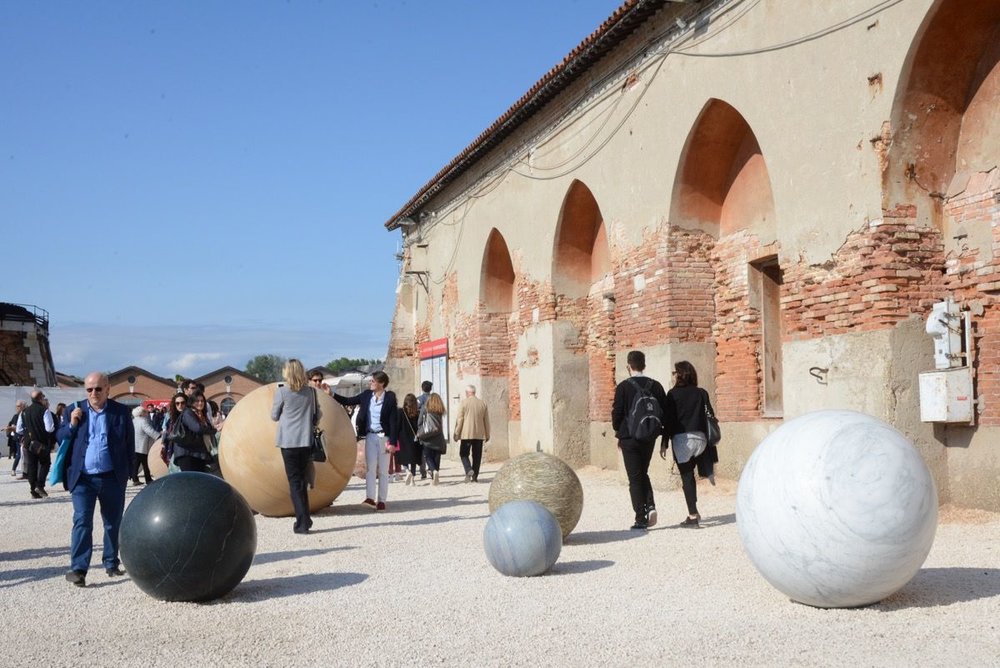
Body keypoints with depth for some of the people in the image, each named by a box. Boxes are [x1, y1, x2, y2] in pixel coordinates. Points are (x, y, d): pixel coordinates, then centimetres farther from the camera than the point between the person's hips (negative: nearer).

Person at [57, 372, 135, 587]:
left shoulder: (121, 412, 2)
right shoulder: (75, 410, 6)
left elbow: (130, 443, 7)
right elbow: (59, 438, 10)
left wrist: (128, 471, 3)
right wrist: (72, 424, -9)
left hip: (112, 478, 1)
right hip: (83, 478, 0)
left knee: (113, 522, 10)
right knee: (82, 521, -8)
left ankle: (111, 563, 24)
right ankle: (78, 569, -11)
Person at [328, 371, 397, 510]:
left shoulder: (390, 398, -9)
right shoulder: (367, 395, 4)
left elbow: (393, 420, -10)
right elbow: (348, 401, 10)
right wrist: (331, 394, -1)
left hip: (383, 436, -4)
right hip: (370, 436, 4)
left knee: (383, 470, 4)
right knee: (370, 467, -3)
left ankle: (381, 500, 7)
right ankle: (370, 497, -6)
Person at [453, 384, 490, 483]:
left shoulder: (464, 402, -4)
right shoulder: (483, 403, 7)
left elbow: (459, 419, -6)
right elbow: (486, 421, 9)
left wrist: (456, 433, 0)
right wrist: (487, 434, 17)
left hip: (466, 434, -3)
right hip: (479, 434, 3)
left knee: (464, 454, 6)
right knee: (477, 456, 8)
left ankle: (469, 470, -16)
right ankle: (475, 476, 6)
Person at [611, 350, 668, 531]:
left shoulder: (623, 387, -10)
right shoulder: (655, 386, 1)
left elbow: (617, 413, -8)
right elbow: (665, 411, 2)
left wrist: (619, 433, 7)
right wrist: (661, 431, 14)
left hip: (630, 437, -4)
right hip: (649, 436, 4)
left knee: (635, 478, 2)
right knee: (643, 473, 21)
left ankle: (641, 519, 0)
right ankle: (650, 506, 1)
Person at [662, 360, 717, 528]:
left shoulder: (673, 394, -3)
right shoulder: (701, 393, 7)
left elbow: (669, 419, -6)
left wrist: (664, 443, -3)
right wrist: (709, 441, 11)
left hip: (681, 438, -4)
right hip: (700, 437, 4)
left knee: (686, 476, -1)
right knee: (689, 473, 18)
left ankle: (692, 516, -4)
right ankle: (693, 511, 17)